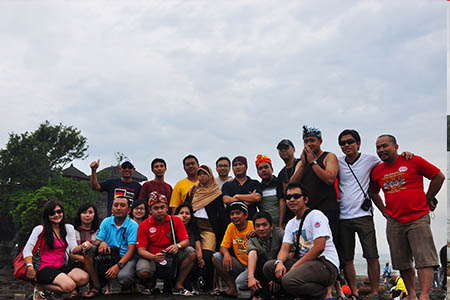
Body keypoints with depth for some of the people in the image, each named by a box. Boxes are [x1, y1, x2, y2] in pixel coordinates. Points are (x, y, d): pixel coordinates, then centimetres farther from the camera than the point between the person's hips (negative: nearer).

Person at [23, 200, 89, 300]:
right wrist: (30, 267, -18)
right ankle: (41, 288, -5)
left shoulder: (69, 228, 13)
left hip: (62, 267, 6)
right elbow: (27, 250, -3)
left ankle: (50, 289, -7)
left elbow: (74, 250, 3)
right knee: (70, 286, -30)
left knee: (84, 278, -24)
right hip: (45, 268, -6)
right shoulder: (40, 229, 0)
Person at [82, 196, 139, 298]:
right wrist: (101, 243, -24)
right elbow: (97, 241, 3)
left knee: (123, 276, -36)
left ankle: (127, 287, 6)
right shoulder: (106, 222, 5)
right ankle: (96, 286, -12)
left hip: (124, 257, -4)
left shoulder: (133, 225, -8)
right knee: (88, 249, -20)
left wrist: (118, 265, -29)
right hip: (107, 255, 4)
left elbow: (130, 250, -14)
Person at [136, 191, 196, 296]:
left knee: (191, 253, -22)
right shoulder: (144, 225, -8)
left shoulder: (176, 221, -4)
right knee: (142, 272, -33)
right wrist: (154, 257, -33)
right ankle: (150, 284, 9)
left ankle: (178, 286, -10)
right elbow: (141, 250, -12)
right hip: (151, 257, -2)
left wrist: (178, 246, -33)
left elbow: (186, 241, -8)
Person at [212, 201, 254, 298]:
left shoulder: (253, 227, -13)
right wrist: (226, 254, -18)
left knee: (240, 282, -31)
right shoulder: (231, 227, 4)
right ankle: (233, 289, -4)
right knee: (216, 257, -9)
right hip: (240, 264, 6)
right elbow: (223, 247, 5)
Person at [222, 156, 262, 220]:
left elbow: (257, 197, -5)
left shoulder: (255, 183, 12)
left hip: (251, 219, 0)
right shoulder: (227, 185, 14)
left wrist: (237, 196, -1)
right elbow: (226, 200, -3)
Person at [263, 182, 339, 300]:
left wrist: (295, 266, -17)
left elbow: (319, 247, -17)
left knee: (289, 280, -31)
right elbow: (285, 249, 9)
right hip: (304, 262, 8)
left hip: (326, 264, -8)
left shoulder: (316, 215, -7)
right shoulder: (291, 224, 18)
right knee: (268, 266, -7)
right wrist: (279, 262, -16)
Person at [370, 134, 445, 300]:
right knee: (402, 262, 8)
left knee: (424, 259, -10)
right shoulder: (377, 171, 9)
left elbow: (439, 176, 3)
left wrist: (428, 199, 7)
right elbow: (374, 192, 28)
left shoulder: (413, 161, -3)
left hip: (418, 219, -4)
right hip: (394, 222, 5)